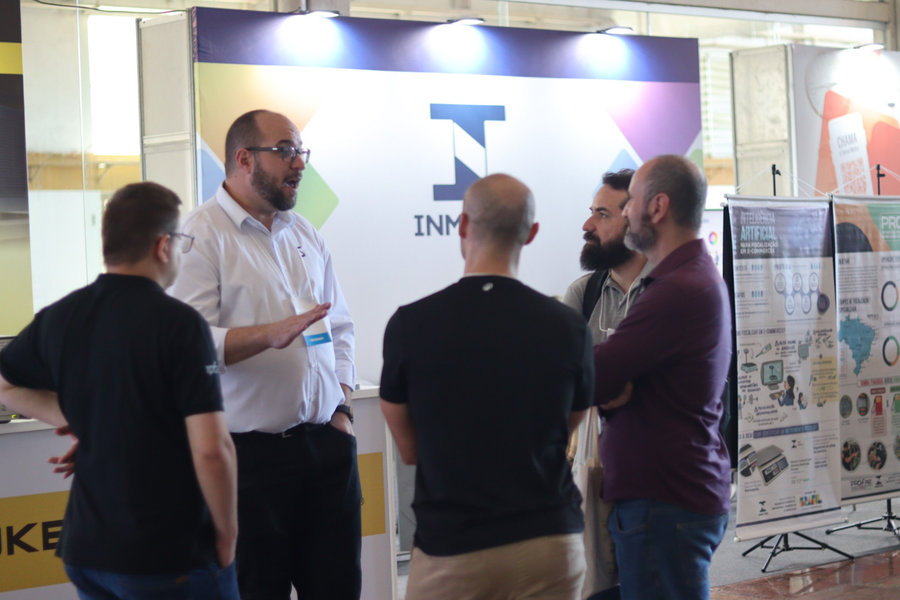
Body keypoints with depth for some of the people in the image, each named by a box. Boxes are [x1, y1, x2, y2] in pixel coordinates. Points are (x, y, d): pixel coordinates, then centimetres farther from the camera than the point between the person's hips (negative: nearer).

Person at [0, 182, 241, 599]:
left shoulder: (58, 318, 3)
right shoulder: (180, 324, -16)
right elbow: (211, 449, -21)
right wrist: (227, 535, -8)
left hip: (85, 549, 6)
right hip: (171, 557, -6)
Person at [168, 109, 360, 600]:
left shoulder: (304, 234, 16)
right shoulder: (201, 236, -7)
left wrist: (342, 407, 11)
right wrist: (270, 334, -28)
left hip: (326, 444, 6)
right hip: (251, 453, -6)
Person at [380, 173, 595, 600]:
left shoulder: (410, 325, -8)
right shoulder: (567, 328, -5)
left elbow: (409, 449, 3)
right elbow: (567, 430, 9)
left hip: (450, 548, -2)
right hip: (550, 542, 2)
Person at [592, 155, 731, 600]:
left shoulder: (678, 290, -20)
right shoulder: (701, 277, 15)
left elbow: (590, 379, -20)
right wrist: (614, 388, -11)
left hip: (663, 503, -10)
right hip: (689, 492, 10)